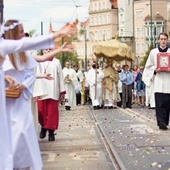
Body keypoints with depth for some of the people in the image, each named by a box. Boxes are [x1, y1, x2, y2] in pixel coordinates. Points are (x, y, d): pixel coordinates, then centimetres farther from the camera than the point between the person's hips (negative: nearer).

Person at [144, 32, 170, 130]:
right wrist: (154, 69, -7)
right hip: (158, 81, -1)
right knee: (160, 103, -11)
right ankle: (161, 122, -14)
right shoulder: (153, 52, 9)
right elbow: (148, 66, 12)